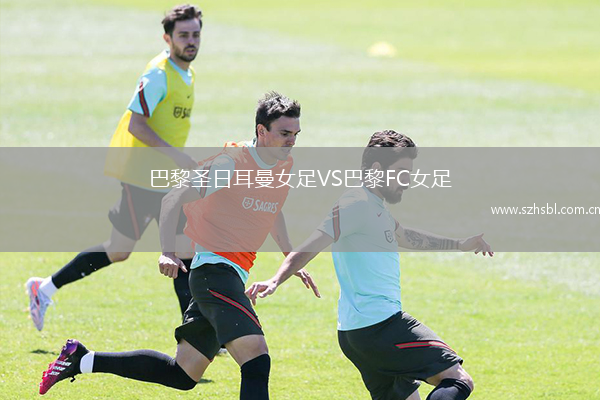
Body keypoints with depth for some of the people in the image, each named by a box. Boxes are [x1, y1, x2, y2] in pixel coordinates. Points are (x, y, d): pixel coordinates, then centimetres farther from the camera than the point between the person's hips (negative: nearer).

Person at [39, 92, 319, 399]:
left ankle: (81, 360, 21)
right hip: (214, 268, -9)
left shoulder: (285, 166, 9)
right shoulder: (232, 163, -14)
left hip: (230, 278, 9)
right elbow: (173, 200, -13)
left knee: (182, 374, 12)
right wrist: (168, 253, -26)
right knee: (256, 360, -24)